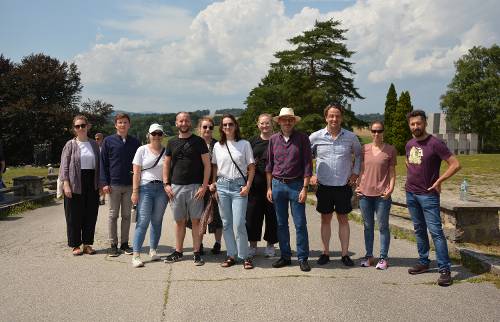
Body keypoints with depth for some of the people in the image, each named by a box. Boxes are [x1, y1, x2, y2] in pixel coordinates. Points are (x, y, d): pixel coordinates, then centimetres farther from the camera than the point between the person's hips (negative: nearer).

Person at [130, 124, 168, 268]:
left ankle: (153, 250, 21)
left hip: (162, 189, 3)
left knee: (157, 221, 7)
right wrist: (135, 191, -7)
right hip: (145, 188, -2)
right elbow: (136, 172, 0)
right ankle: (136, 255, -7)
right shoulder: (142, 150, 3)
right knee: (143, 221, -9)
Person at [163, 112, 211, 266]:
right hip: (176, 187, 3)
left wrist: (204, 186, -10)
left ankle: (196, 253, 7)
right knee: (179, 221, 10)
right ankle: (178, 252, 18)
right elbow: (166, 164, 14)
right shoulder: (172, 143, 12)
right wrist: (166, 184, 2)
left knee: (196, 221, 0)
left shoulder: (198, 141, 1)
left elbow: (207, 165, -3)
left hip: (195, 187, -3)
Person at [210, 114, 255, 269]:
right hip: (222, 186, 3)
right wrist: (213, 183, 4)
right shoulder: (217, 146, 9)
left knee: (239, 224, -8)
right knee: (226, 223, 7)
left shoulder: (244, 144, 1)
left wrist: (247, 186, -7)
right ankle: (231, 255, 17)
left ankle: (244, 256, 6)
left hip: (239, 186, -3)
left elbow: (251, 167, 1)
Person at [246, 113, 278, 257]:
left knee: (272, 213, 5)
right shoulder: (253, 141, 10)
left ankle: (270, 245, 19)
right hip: (256, 183, 2)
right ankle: (253, 244, 16)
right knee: (253, 213, 4)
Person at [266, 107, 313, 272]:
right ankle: (285, 256, 21)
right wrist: (269, 188, 6)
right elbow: (269, 165, 11)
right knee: (281, 223, 10)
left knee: (300, 224, -1)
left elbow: (308, 164, -4)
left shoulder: (302, 138, -2)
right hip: (277, 184, 3)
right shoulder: (273, 139, 6)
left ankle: (302, 258, 10)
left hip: (296, 184, -3)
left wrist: (305, 188, -10)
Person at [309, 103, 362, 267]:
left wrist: (355, 173, 6)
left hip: (344, 186, 0)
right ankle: (325, 253, 19)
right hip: (324, 186, 0)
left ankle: (345, 254, 16)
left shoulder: (351, 137, 0)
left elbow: (359, 155, 16)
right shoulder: (316, 137, -2)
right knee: (325, 219, 8)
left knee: (343, 219, 7)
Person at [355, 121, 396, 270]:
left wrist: (391, 188, -11)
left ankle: (383, 258, 13)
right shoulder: (365, 148, 7)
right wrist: (358, 186, 5)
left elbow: (392, 172, 1)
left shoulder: (390, 150, -1)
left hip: (382, 195, -3)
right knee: (368, 226, 12)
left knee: (383, 227, 4)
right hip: (365, 193, 3)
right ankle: (369, 256, 22)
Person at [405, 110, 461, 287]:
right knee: (419, 230, 13)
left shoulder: (435, 143, -13)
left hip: (428, 195, -7)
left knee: (435, 231, -7)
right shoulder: (409, 144, 8)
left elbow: (455, 164, -15)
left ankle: (445, 270, -4)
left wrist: (438, 181, -13)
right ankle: (423, 262, 23)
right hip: (411, 193, 7)